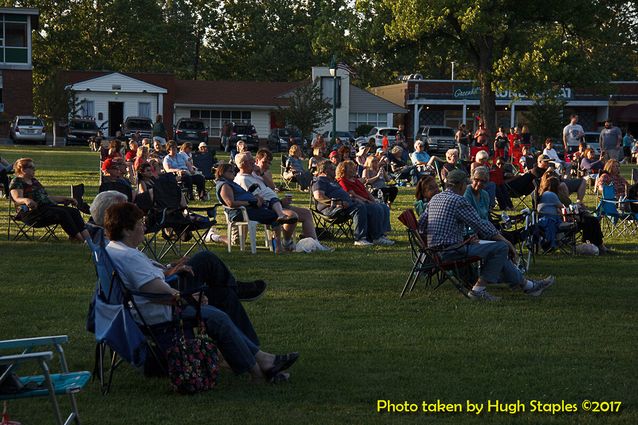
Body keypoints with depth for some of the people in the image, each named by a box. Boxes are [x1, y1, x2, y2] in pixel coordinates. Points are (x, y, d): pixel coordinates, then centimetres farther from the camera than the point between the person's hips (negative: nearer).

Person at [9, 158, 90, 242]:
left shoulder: (34, 181, 26)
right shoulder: (16, 182, 0)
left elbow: (47, 197, 31)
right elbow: (18, 199, -18)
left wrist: (66, 199, 27)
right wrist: (26, 200, -42)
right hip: (32, 211, -8)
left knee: (74, 211, -14)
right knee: (62, 213, -30)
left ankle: (87, 237, -31)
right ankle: (80, 239, -35)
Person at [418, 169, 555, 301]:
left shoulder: (434, 199, 13)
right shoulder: (458, 200, -14)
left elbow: (421, 225, 18)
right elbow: (481, 226, -13)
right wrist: (506, 241, 0)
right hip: (450, 252, -10)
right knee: (501, 247, -10)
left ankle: (526, 284, 22)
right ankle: (479, 288, -5)